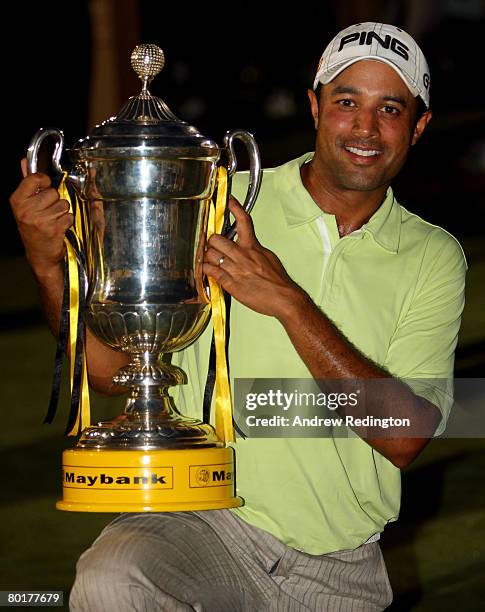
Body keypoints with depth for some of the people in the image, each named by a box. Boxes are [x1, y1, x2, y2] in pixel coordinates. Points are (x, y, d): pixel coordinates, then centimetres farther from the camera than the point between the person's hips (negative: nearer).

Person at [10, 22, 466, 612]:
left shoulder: (434, 258, 3)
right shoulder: (218, 207, -2)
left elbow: (406, 436, -11)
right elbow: (114, 368, 0)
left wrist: (289, 303, -20)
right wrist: (48, 263, -18)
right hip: (208, 522, -3)